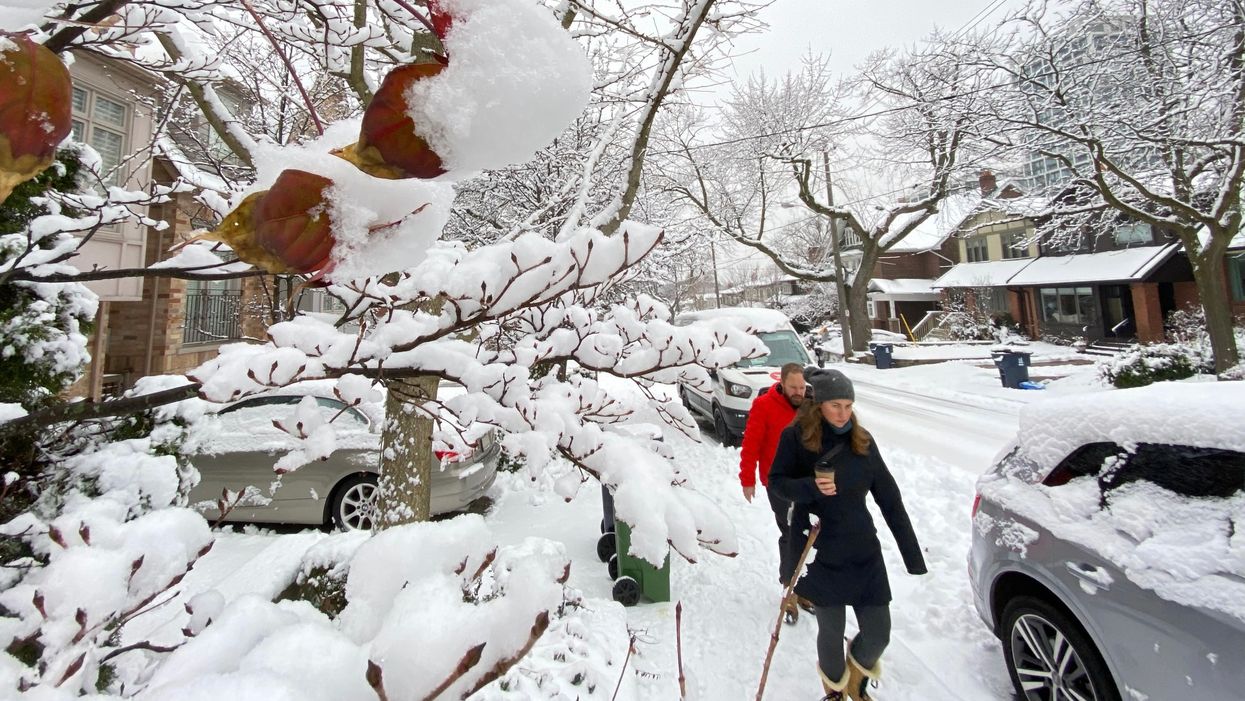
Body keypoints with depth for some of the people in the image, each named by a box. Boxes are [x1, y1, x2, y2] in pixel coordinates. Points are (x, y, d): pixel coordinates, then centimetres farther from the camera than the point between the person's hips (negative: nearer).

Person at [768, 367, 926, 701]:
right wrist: (811, 486, -26)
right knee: (831, 630, 10)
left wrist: (913, 555, 4)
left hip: (864, 552, 3)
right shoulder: (796, 436, -11)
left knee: (878, 633, 7)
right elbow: (777, 481, -5)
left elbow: (889, 498, 3)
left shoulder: (862, 440, -1)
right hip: (822, 554, -3)